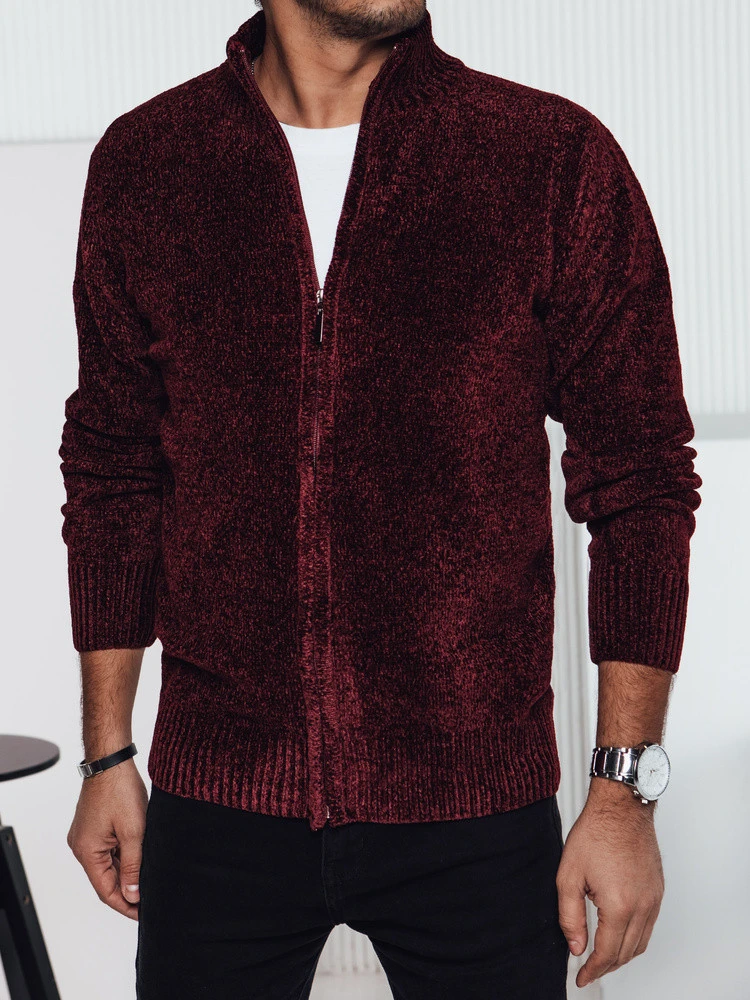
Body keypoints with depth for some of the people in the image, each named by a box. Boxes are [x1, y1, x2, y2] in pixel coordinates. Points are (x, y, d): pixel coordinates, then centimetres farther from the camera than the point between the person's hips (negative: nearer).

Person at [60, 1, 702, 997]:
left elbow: (639, 485, -3)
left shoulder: (557, 158, -6)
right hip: (216, 803, 2)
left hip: (474, 806, -1)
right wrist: (108, 756, 9)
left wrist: (626, 793, -6)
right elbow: (113, 476, 9)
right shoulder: (142, 164, 1)